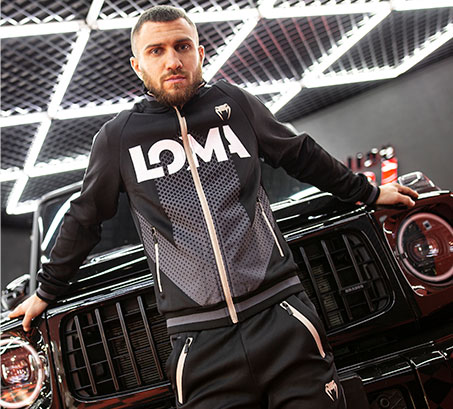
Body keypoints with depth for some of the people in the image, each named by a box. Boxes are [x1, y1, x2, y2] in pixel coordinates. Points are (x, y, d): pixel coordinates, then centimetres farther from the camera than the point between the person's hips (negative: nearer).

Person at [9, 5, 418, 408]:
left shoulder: (234, 102, 8)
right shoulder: (117, 138, 6)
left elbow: (302, 156, 20)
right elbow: (84, 220, 18)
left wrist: (368, 192, 27)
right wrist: (45, 292, 27)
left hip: (284, 318, 1)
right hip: (201, 343, 0)